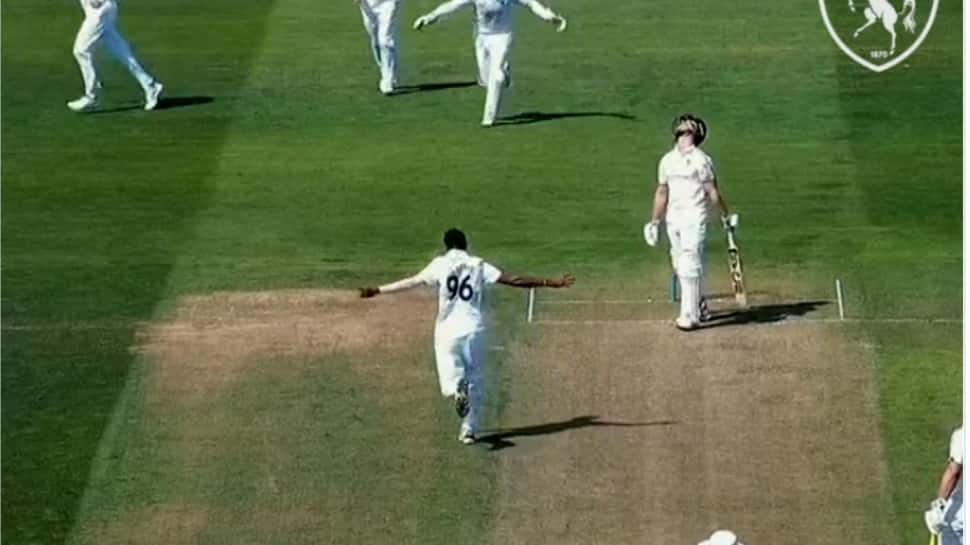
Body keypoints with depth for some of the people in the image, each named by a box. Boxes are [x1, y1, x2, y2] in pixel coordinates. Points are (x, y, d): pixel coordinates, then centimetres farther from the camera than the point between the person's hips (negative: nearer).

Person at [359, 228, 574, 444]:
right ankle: (469, 429, 11)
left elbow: (411, 282, -3)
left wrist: (378, 290, 2)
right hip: (474, 330, 1)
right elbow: (512, 280, -1)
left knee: (449, 379, 7)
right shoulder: (479, 266, 4)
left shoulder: (440, 265, 1)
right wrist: (549, 283, 3)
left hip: (447, 331, -1)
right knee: (475, 382, 15)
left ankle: (457, 389, -29)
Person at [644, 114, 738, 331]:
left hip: (694, 218, -6)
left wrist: (725, 215, -2)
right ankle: (697, 305, 26)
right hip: (673, 219, 6)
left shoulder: (701, 160, -6)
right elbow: (661, 192, 19)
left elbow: (712, 191, -3)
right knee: (680, 265, 11)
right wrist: (655, 221, 20)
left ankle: (690, 315, -14)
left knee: (690, 266, -12)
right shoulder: (667, 160, 12)